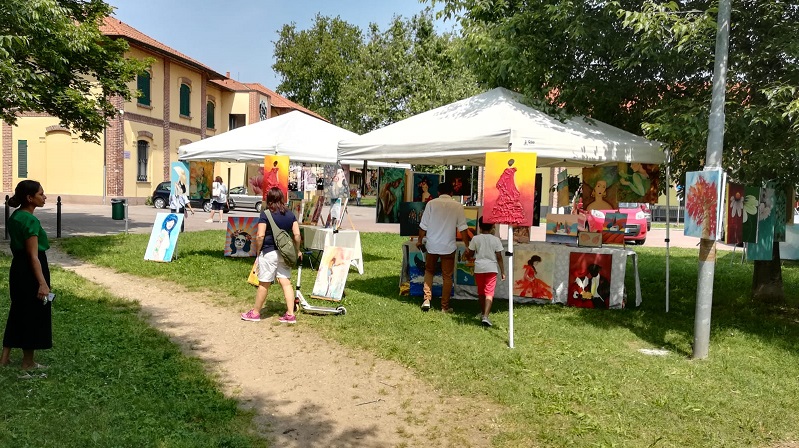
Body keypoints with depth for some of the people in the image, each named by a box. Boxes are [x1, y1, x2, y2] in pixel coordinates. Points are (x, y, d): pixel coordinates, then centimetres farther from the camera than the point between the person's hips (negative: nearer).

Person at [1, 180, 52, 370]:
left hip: (17, 268, 9)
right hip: (30, 271, -9)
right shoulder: (31, 221, -20)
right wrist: (42, 283, -23)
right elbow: (33, 256, -22)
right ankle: (28, 362, 14)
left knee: (18, 311, 19)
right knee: (33, 315, 3)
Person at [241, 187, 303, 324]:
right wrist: (297, 251, 13)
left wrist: (257, 251, -2)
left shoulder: (265, 214, -9)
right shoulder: (290, 214, 5)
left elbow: (260, 236, -15)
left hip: (269, 252, -4)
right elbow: (297, 235, 1)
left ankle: (255, 313, 21)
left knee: (263, 284, 6)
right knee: (286, 282, 6)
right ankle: (290, 314, 4)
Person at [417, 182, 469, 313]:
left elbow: (423, 226, -1)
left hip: (432, 245, 1)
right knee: (447, 276, 9)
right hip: (448, 247, -1)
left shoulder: (431, 204, -3)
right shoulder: (457, 206, -2)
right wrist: (467, 246, 4)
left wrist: (420, 241, 13)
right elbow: (462, 228, -3)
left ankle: (427, 300, 8)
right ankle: (445, 306, 13)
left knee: (429, 271, 20)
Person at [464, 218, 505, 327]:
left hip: (479, 268, 2)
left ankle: (483, 313, 32)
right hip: (491, 268, -2)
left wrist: (467, 252, 28)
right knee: (489, 292, -6)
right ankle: (485, 316, -21)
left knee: (481, 292, 18)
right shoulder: (496, 239, -2)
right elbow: (499, 257, -2)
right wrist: (502, 272, 5)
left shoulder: (475, 239, -1)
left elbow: (469, 254, 5)